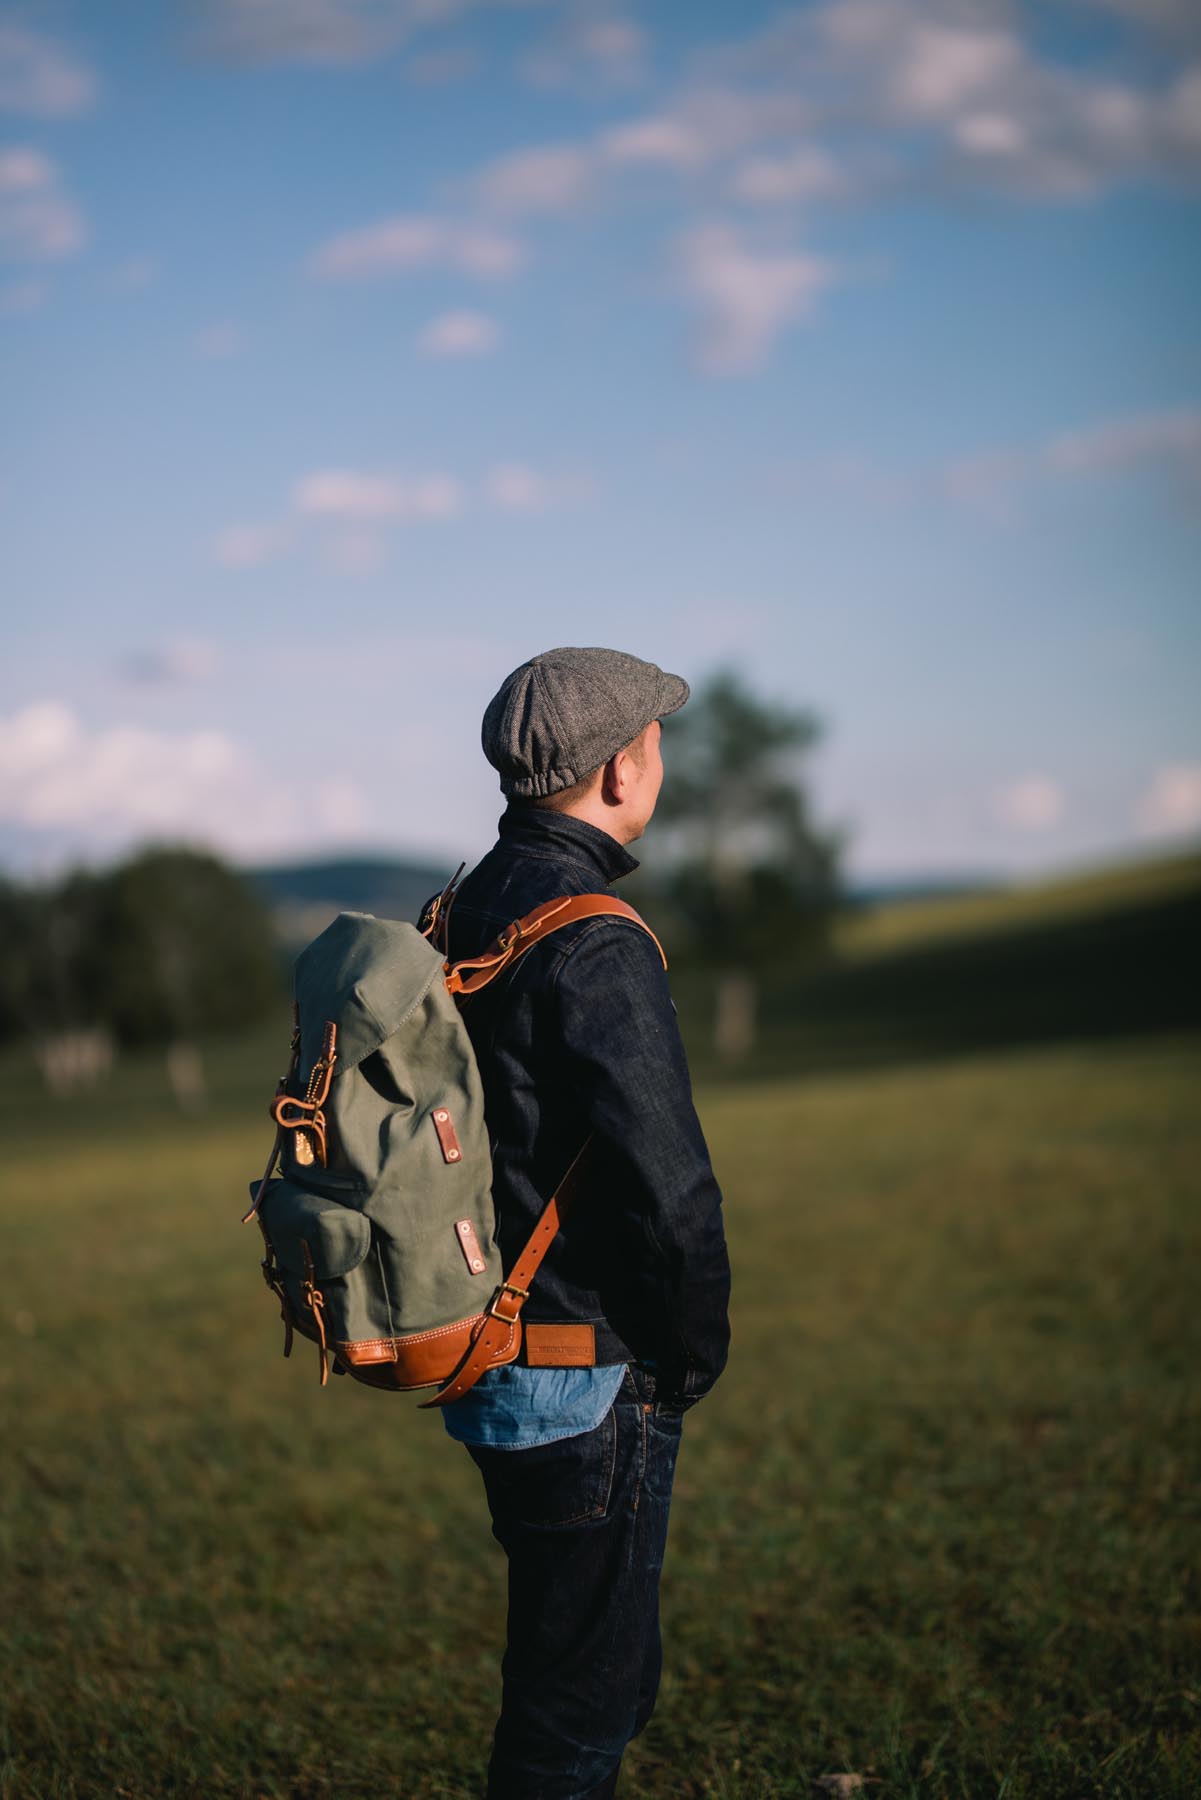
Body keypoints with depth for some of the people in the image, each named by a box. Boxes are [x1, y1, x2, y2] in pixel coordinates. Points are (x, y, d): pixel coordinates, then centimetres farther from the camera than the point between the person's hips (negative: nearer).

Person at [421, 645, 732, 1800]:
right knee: (580, 1705, 3)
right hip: (588, 1390, -9)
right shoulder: (594, 945, -21)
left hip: (487, 1365, 9)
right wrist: (692, 1358, -7)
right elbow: (670, 1187, -25)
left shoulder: (462, 919, 8)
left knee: (601, 1675, 22)